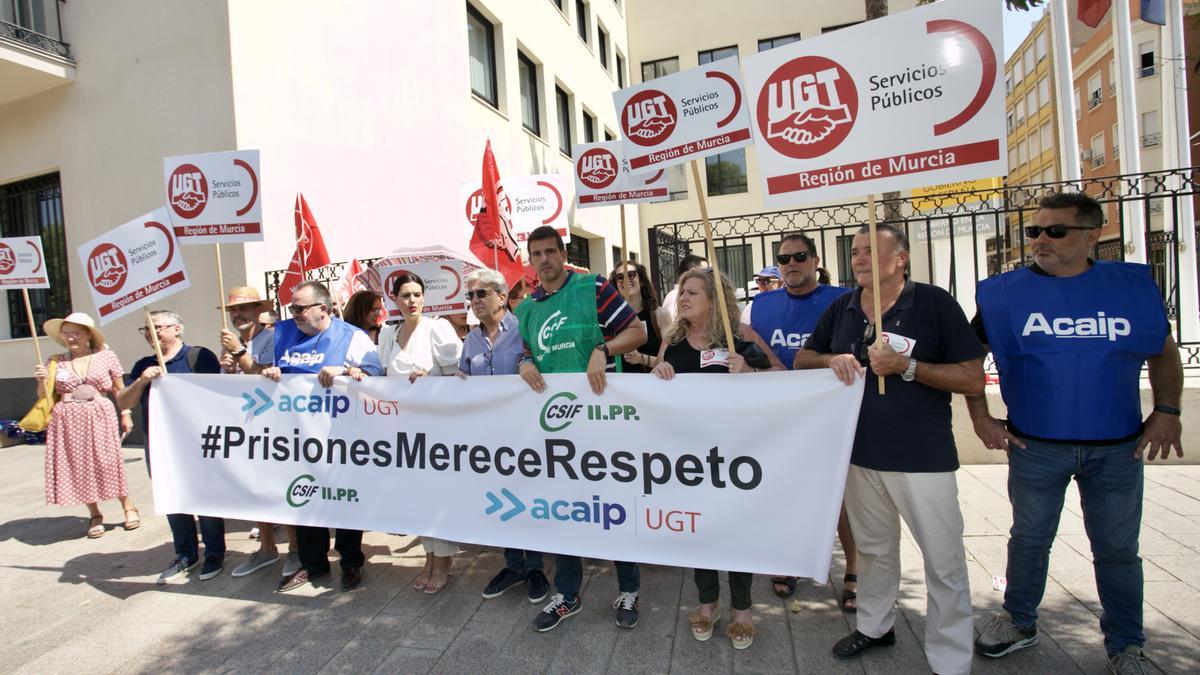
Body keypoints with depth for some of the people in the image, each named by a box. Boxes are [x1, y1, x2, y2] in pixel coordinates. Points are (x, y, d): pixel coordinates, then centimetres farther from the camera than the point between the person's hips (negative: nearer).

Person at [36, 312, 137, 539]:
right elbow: (43, 397, 11)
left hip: (100, 418, -2)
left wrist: (126, 413, 1)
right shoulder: (55, 363, 7)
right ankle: (95, 516, 20)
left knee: (109, 464, -1)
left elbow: (119, 389, 7)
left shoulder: (106, 357, 3)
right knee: (78, 468, 6)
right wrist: (42, 380, -8)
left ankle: (128, 507, 17)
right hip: (68, 422, 2)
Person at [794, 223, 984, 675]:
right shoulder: (841, 309, 6)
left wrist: (906, 366, -21)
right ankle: (874, 626, 40)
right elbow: (802, 360, 13)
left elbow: (974, 380, -10)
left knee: (944, 561, 4)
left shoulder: (935, 304, -9)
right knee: (873, 547, 20)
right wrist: (832, 359, -9)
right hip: (860, 453, 5)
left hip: (923, 457, -4)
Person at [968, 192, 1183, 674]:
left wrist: (1167, 410, 0)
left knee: (1118, 549, 14)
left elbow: (1164, 352, 12)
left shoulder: (1133, 286, 0)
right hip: (1034, 447, -1)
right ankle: (1019, 622, 34)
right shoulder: (1005, 292, -5)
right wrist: (980, 418, -3)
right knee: (1030, 539, 14)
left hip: (1118, 449, 1)